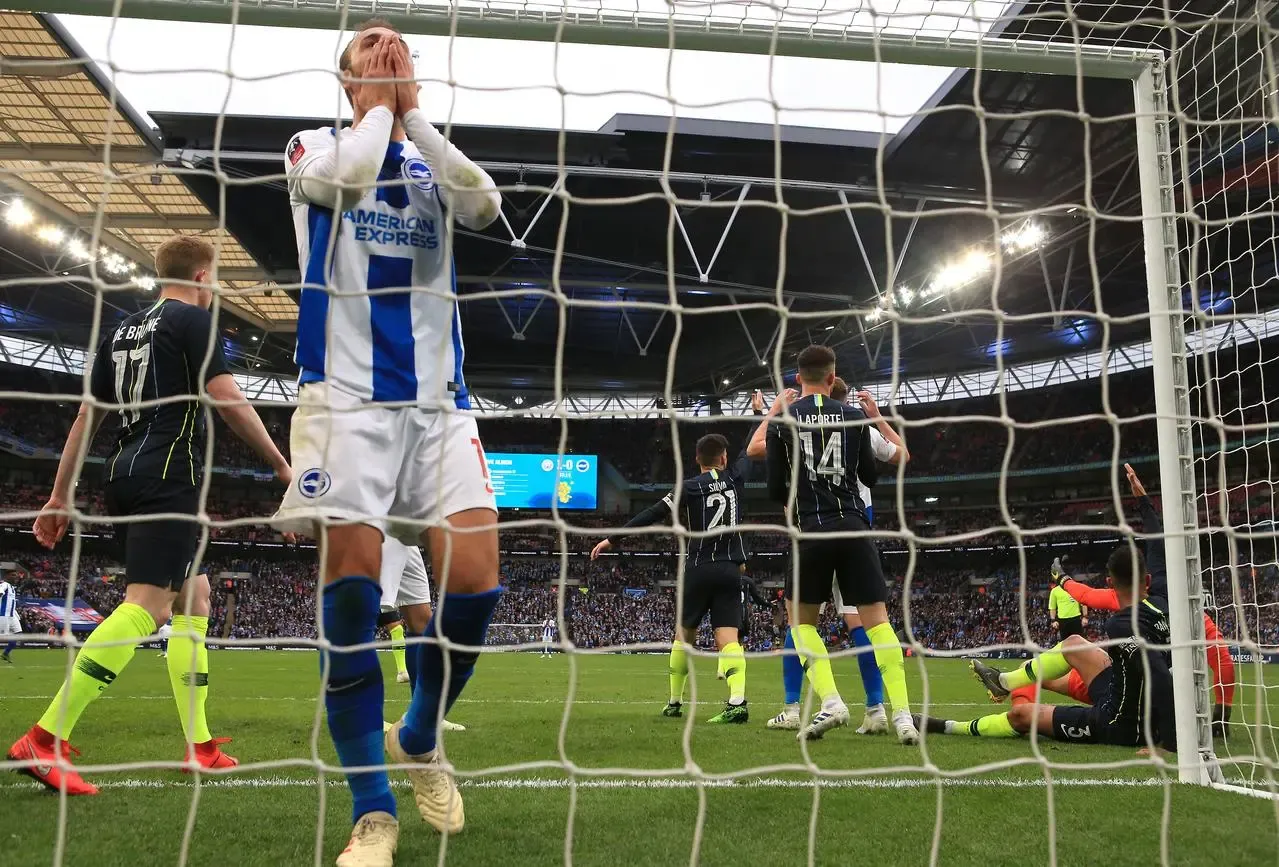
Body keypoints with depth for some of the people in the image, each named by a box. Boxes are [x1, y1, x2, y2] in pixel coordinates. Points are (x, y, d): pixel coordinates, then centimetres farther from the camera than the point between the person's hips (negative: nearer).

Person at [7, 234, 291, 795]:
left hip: (124, 476, 9)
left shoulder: (123, 330, 21)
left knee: (194, 595, 12)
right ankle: (45, 741, -23)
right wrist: (282, 465, -4)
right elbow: (228, 402, -12)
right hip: (168, 476, -9)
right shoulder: (195, 320, -2)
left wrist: (60, 496, 19)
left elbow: (86, 417, 18)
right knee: (147, 606, -14)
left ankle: (199, 745, 11)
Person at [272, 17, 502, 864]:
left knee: (474, 583, -9)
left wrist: (412, 109, 1)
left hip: (440, 400, 3)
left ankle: (419, 741, 20)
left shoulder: (434, 159, 20)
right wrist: (378, 104, 4)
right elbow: (347, 178, -12)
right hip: (347, 398, -3)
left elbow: (485, 200, -3)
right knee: (351, 592, -9)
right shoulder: (317, 146, 12)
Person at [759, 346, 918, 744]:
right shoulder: (853, 416, 5)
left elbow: (775, 489, 4)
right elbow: (870, 477, 13)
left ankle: (830, 701, -2)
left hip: (812, 531, -1)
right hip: (854, 527, 1)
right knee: (877, 618, 3)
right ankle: (903, 715, -5)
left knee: (802, 620, 14)